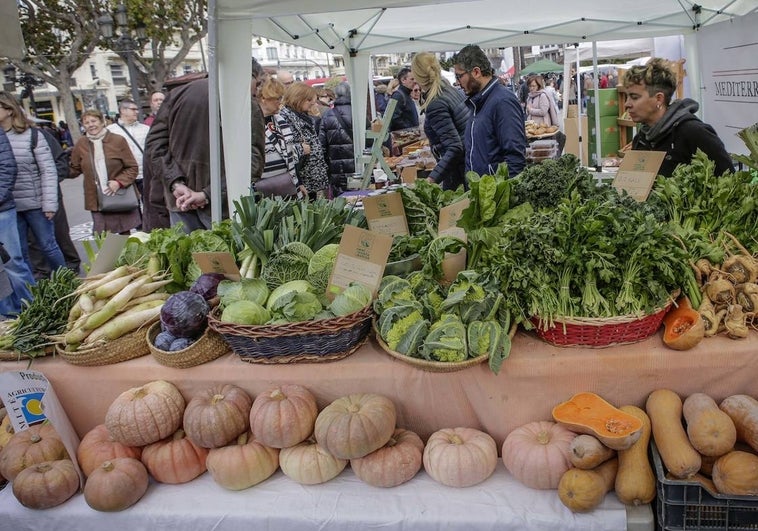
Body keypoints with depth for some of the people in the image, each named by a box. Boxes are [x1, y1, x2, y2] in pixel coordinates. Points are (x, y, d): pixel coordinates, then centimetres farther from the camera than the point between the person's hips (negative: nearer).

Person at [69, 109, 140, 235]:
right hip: (97, 201, 1)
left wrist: (119, 182, -18)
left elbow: (133, 168, -3)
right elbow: (74, 169, 11)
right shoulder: (81, 144, 4)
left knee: (125, 235, 10)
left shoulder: (118, 140, -4)